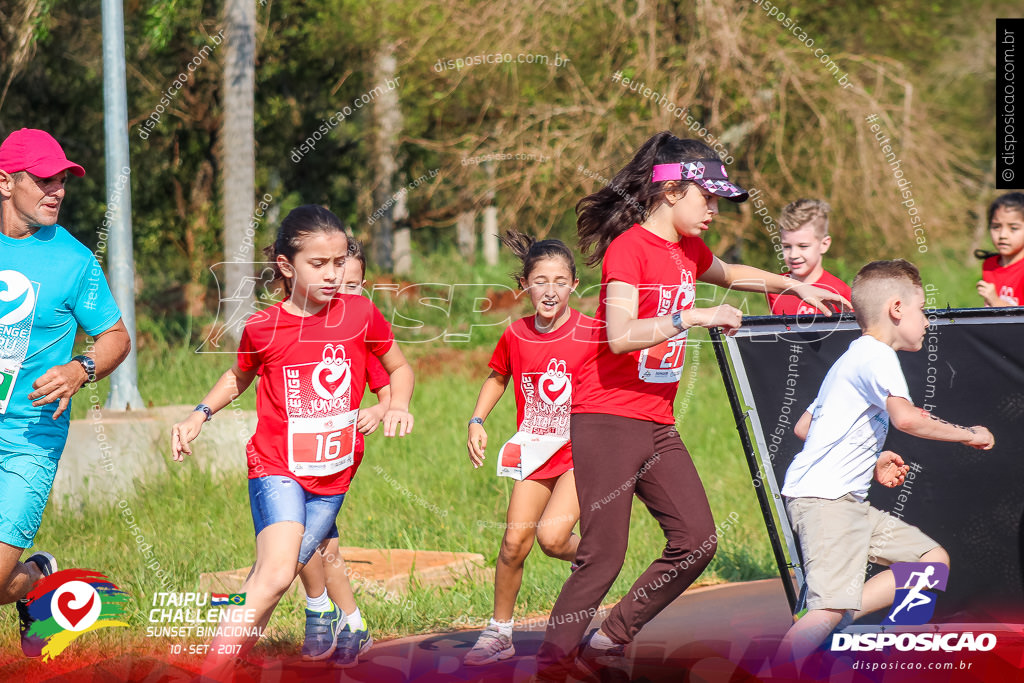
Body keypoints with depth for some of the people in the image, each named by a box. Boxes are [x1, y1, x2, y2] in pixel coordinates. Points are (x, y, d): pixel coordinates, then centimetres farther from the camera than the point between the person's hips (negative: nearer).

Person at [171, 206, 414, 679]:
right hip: (277, 467, -3)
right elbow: (239, 377, 17)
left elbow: (399, 367, 14)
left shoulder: (361, 315, -2)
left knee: (272, 579, 8)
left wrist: (397, 405, -5)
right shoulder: (262, 329, -5)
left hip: (333, 475, 3)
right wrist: (199, 416, 4)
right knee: (277, 572, -24)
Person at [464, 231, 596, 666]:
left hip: (580, 451, -4)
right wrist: (477, 422, 6)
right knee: (514, 543, 0)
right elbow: (498, 377, 18)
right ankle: (499, 632, 16)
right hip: (534, 451, 4)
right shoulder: (516, 335, -1)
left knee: (551, 536, -21)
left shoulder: (590, 334, -14)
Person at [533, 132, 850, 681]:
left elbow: (728, 274, 37)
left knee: (696, 538, 0)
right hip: (607, 419, -9)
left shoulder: (688, 250, 13)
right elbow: (621, 336, -26)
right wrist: (696, 317, -25)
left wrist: (795, 286, 32)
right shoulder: (629, 248, -14)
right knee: (603, 555, -11)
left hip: (657, 423, 9)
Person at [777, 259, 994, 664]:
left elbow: (803, 426, 27)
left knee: (933, 561, 8)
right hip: (824, 498, -11)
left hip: (850, 501, 11)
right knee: (832, 608, -21)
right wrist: (968, 434, -12)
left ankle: (822, 624, -2)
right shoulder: (877, 356, -9)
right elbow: (905, 418, -26)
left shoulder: (851, 359, 23)